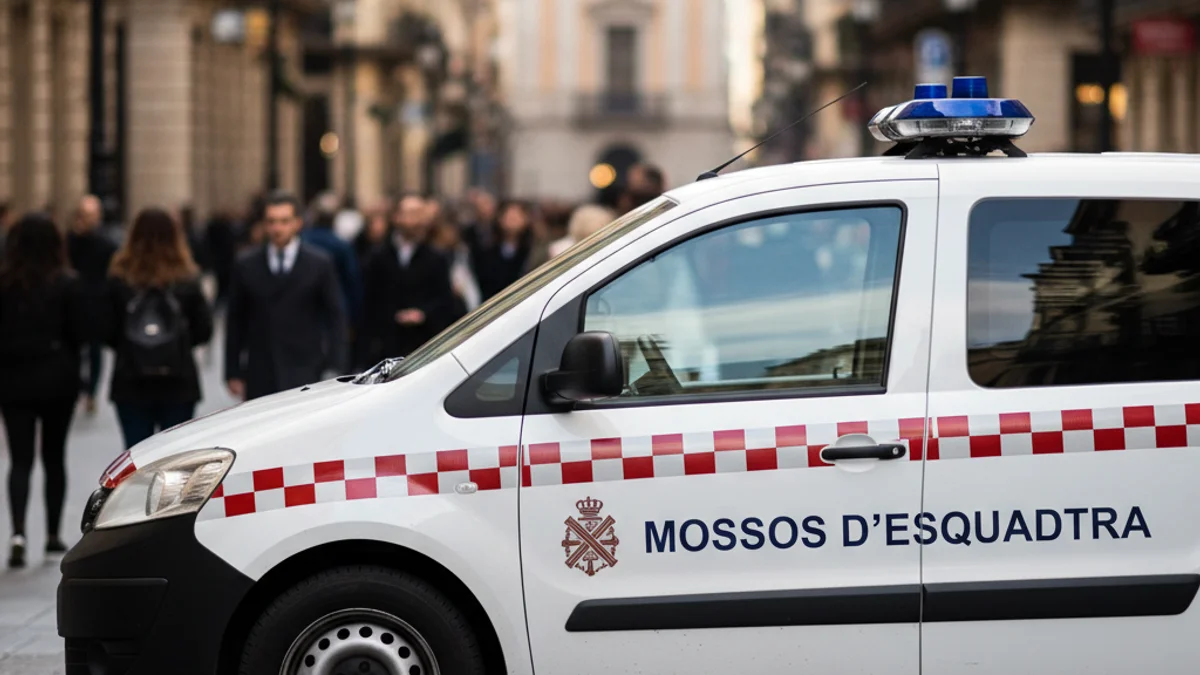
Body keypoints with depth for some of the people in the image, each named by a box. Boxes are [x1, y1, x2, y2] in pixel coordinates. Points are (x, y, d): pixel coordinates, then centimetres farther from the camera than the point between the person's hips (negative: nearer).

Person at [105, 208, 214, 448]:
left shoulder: (119, 281, -7)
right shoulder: (186, 280, -5)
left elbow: (108, 332, -7)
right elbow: (203, 330, -3)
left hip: (130, 385, 0)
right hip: (178, 384, 0)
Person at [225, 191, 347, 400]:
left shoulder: (320, 264, 4)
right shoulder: (246, 267, 9)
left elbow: (335, 318, 5)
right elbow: (235, 322, 10)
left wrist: (333, 369, -3)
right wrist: (233, 373, 5)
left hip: (305, 376, -1)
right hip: (260, 380, 2)